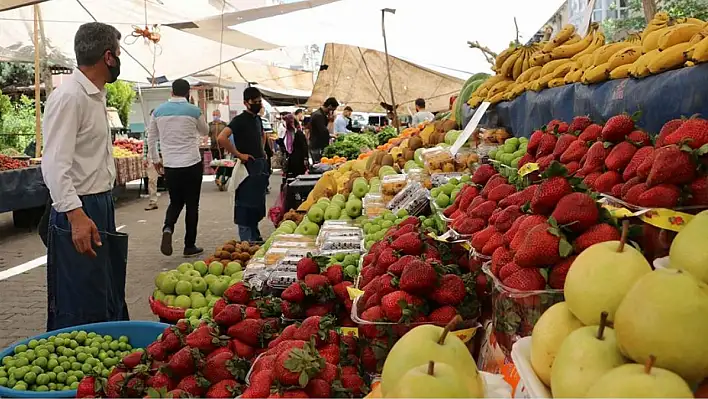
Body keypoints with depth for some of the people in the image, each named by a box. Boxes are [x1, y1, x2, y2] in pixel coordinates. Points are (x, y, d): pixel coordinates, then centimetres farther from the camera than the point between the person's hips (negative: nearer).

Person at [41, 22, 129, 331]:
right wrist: (75, 215, -32)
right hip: (79, 213, -10)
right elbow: (55, 164, -24)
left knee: (110, 297, 19)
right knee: (80, 310, -2)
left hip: (102, 206, 10)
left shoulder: (96, 95, 14)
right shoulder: (68, 97, -16)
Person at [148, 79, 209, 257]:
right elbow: (205, 131, 13)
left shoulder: (158, 111, 4)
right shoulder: (194, 110, -5)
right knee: (192, 205, 7)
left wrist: (155, 159, 22)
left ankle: (168, 228, -10)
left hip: (170, 166, 3)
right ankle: (189, 246, 11)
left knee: (175, 202, 18)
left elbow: (151, 139, 11)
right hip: (192, 164, -3)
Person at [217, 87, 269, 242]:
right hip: (248, 165, -9)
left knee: (258, 203, 15)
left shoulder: (257, 119, 12)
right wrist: (238, 154, -20)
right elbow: (221, 138, -27)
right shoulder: (240, 120, -12)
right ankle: (246, 241, 0)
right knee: (245, 204, -5)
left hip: (261, 165, 9)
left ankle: (255, 237, 26)